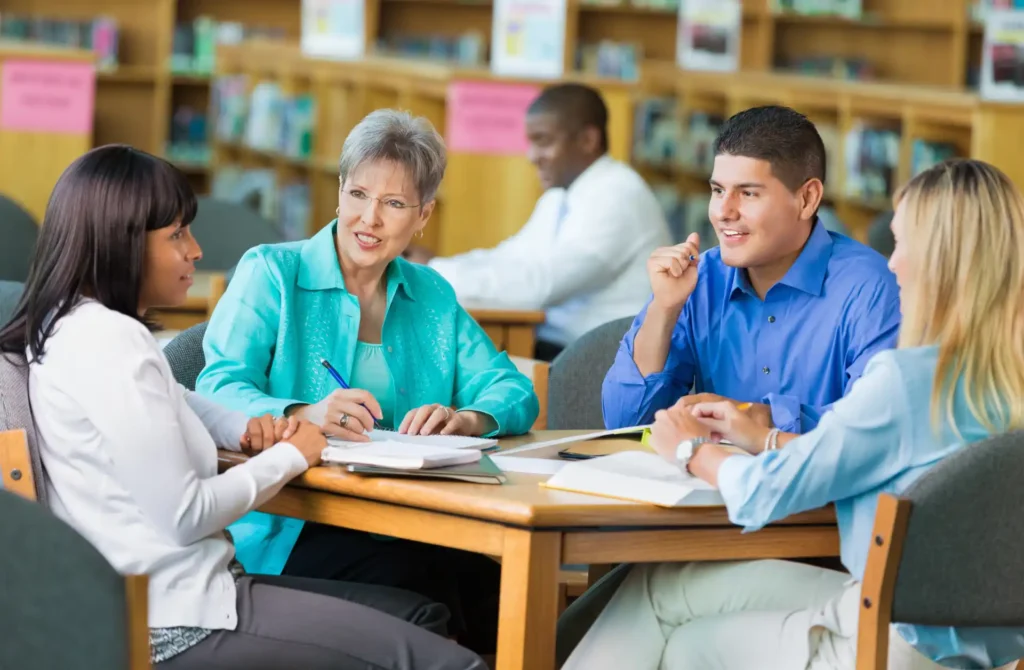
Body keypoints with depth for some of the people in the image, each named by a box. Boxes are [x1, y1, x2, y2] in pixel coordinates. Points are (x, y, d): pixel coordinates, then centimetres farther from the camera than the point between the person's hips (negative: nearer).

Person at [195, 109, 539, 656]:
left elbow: (513, 391, 11)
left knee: (491, 578, -28)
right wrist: (305, 416, -30)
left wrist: (468, 419, -14)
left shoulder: (432, 297, 19)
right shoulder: (271, 273, 4)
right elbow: (218, 393, -9)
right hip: (287, 529, -4)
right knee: (422, 576, -33)